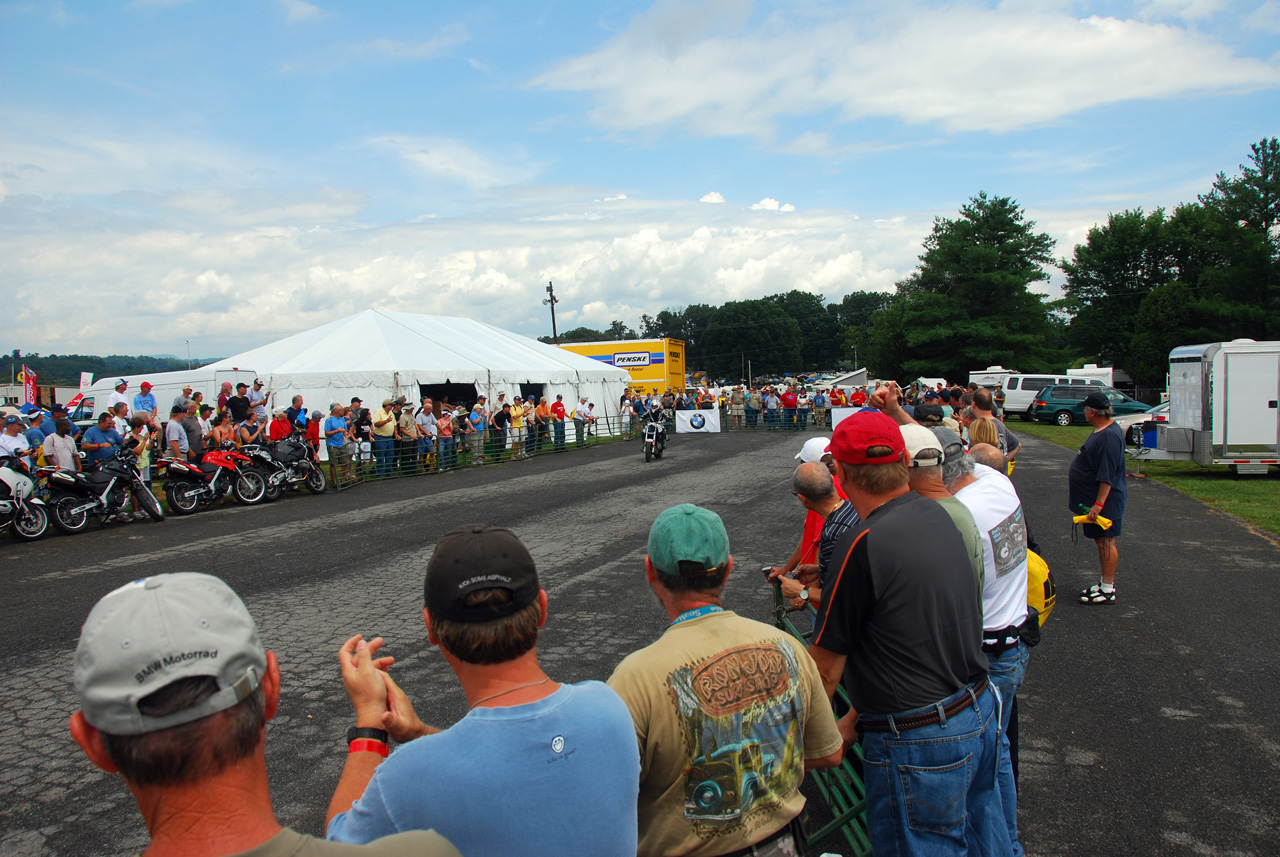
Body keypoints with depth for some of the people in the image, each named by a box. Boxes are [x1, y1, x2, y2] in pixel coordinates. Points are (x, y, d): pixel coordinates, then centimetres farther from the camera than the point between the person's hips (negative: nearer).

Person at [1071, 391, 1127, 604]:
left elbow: (1107, 476, -27)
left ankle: (1108, 590, 3)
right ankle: (1105, 583, 26)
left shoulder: (1109, 436, -23)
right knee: (1101, 541, 16)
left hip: (1104, 500, -11)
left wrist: (1099, 503, -26)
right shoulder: (1102, 431, 11)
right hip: (1094, 499, 11)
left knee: (1106, 542, -4)